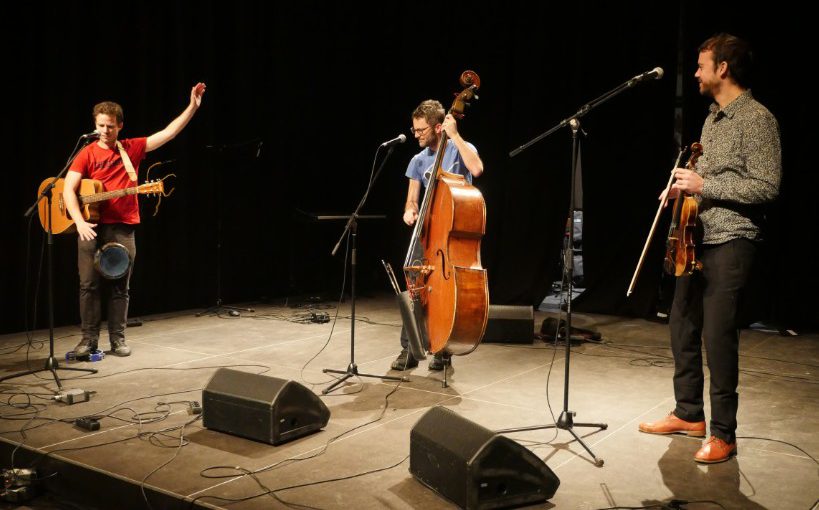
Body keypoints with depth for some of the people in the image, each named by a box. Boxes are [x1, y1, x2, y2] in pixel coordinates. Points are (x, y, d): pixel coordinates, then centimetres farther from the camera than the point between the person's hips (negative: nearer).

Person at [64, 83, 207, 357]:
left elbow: (169, 132, 4)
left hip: (123, 228, 2)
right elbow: (68, 189, -8)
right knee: (89, 285, 0)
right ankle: (89, 339, 10)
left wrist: (193, 106, -3)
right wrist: (80, 222, -22)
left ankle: (118, 339, 15)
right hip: (92, 228, -1)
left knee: (120, 287, 6)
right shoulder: (87, 153, 0)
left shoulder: (132, 148, 7)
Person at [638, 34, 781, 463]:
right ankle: (688, 414, 27)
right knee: (683, 326, 12)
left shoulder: (756, 119, -10)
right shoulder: (712, 119, 17)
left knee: (718, 334, -9)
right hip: (697, 238, 9)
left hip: (731, 242, -9)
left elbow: (766, 187, -17)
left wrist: (705, 186, -18)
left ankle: (723, 434, 3)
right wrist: (686, 186, 8)